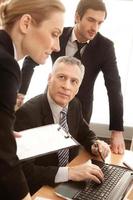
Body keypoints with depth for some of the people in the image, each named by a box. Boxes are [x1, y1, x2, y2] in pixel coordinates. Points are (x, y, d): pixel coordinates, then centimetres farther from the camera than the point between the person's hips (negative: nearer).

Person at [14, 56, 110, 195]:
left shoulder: (75, 105, -2)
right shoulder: (28, 113, -22)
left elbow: (85, 134, 16)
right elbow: (23, 171, -26)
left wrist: (95, 144, -6)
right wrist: (69, 172, -32)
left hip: (70, 185, 6)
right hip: (39, 191, -6)